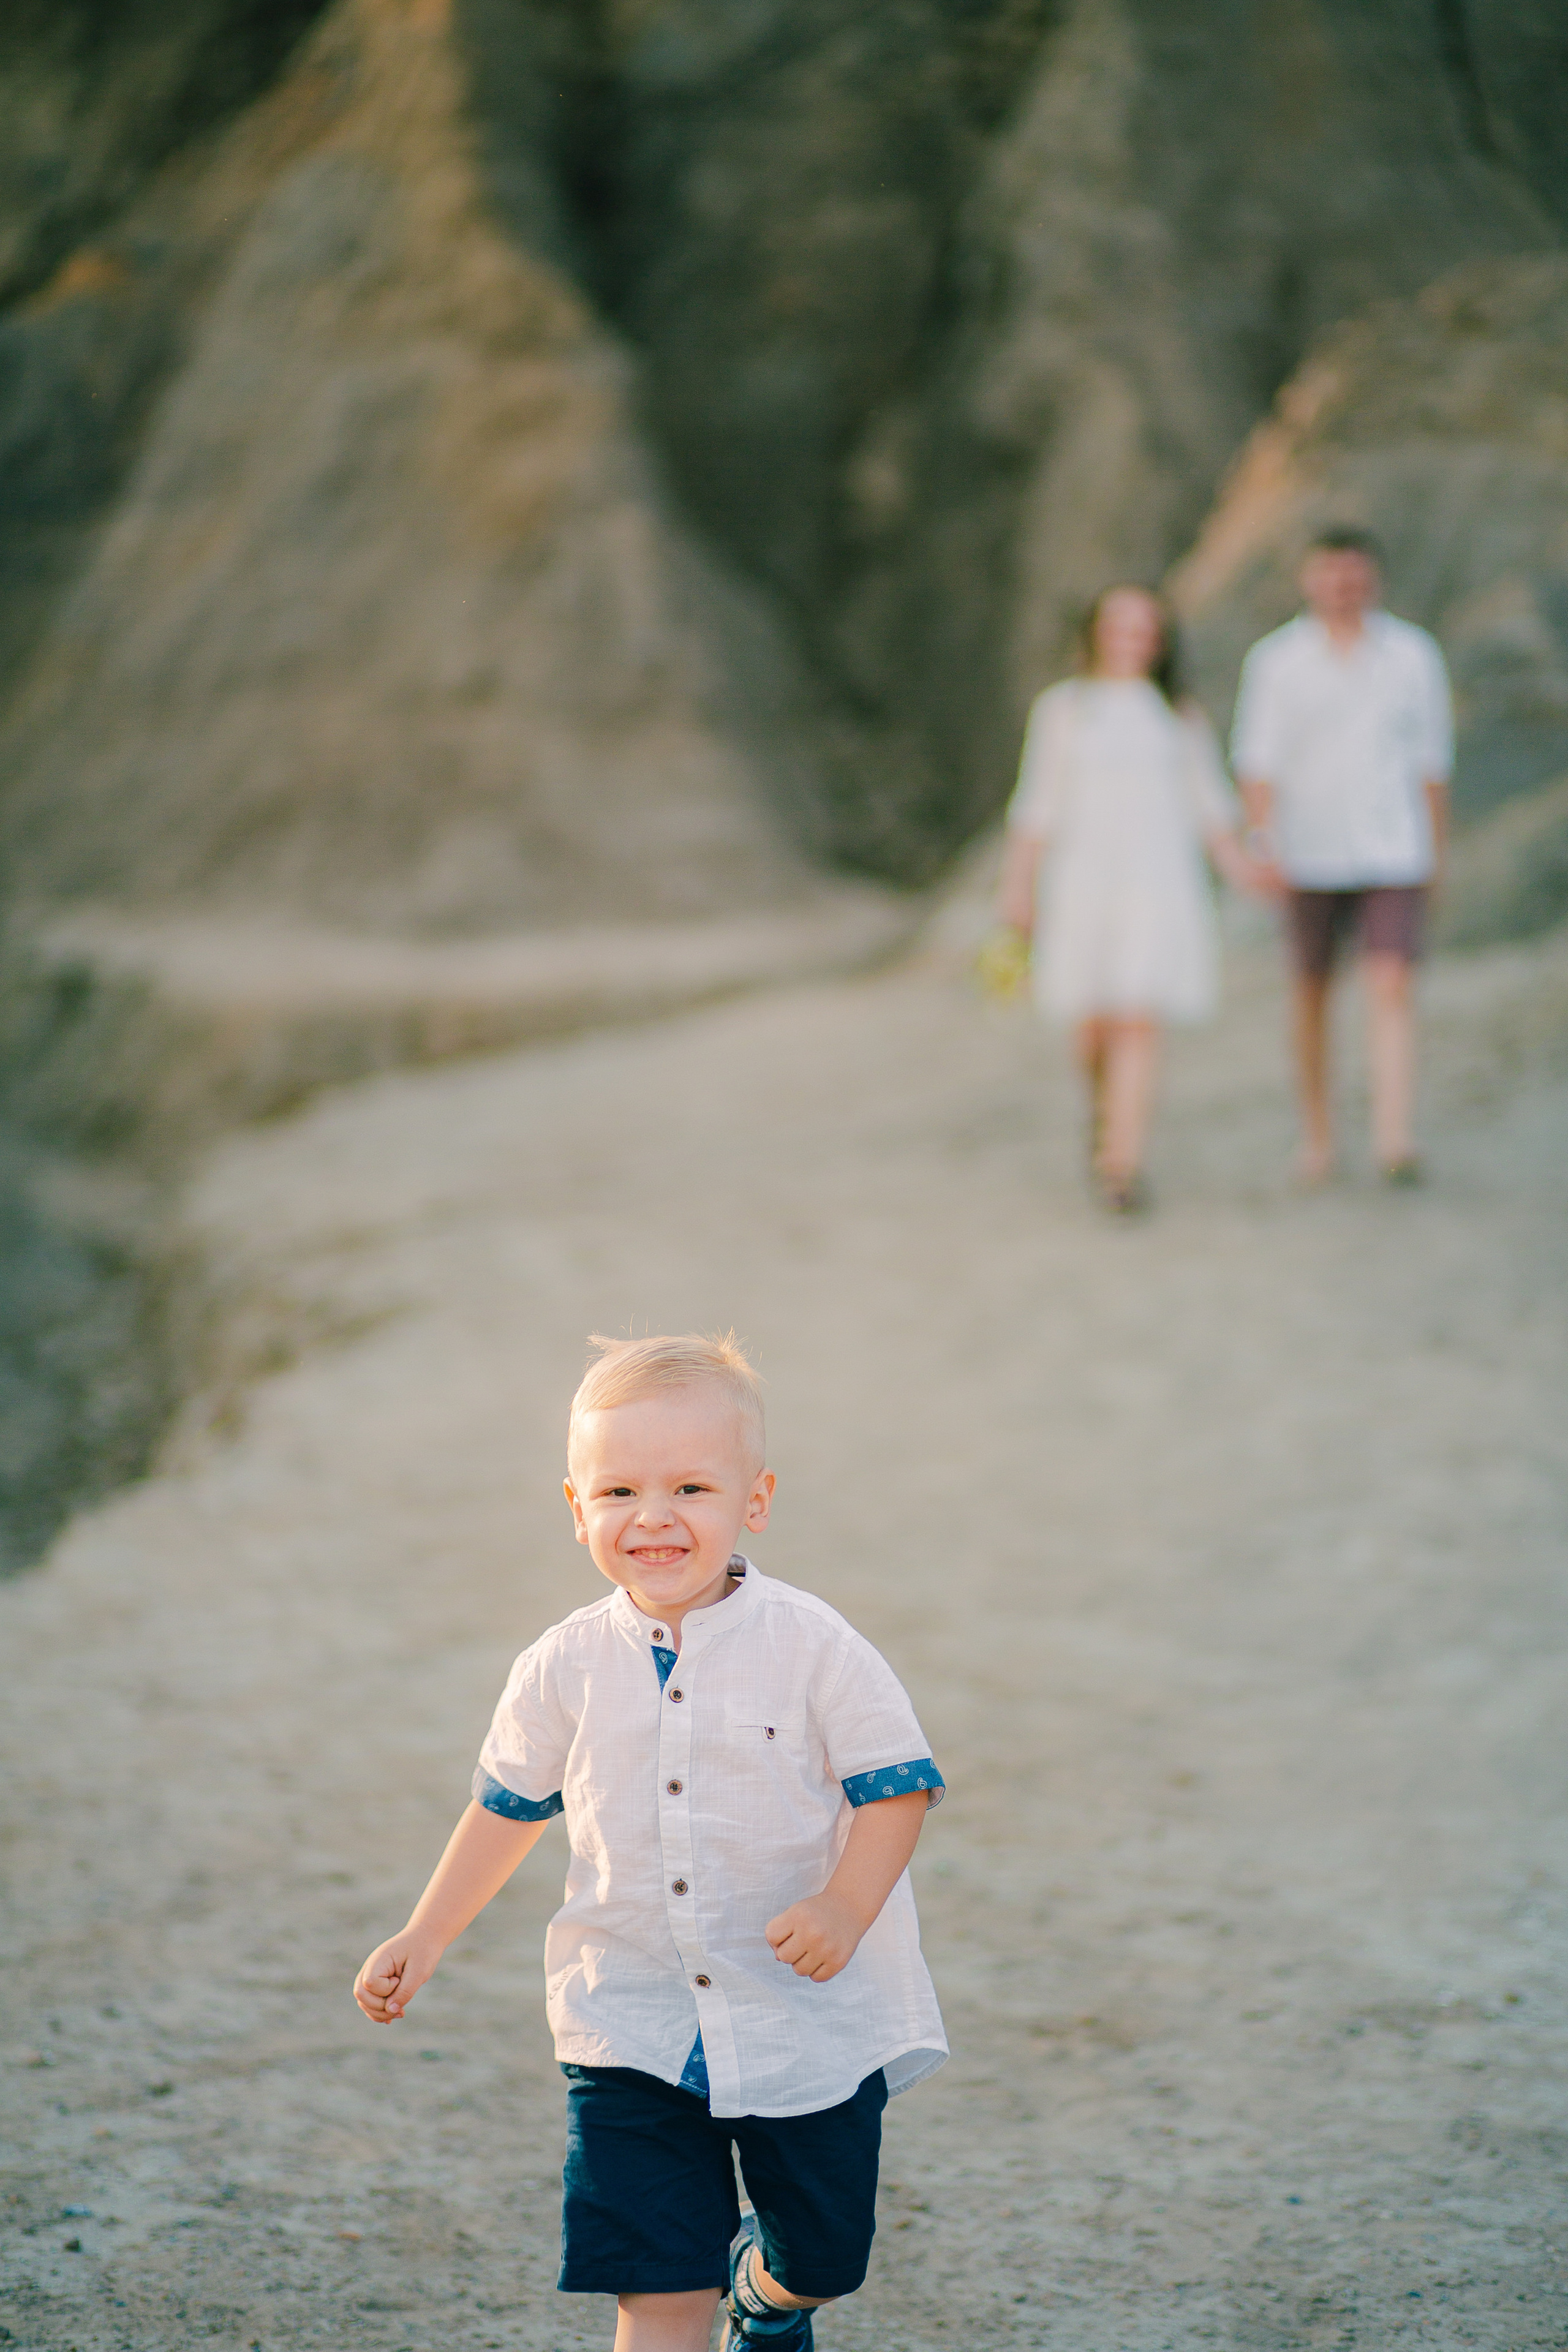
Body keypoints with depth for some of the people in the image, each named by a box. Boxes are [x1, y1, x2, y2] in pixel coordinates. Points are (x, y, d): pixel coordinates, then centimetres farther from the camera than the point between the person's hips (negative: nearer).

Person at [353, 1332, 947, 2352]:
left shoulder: (812, 1646, -11)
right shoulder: (566, 1667, -1)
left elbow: (895, 1784, -8)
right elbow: (509, 1807, 13)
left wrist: (846, 1907, -24)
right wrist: (424, 1938, 12)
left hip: (813, 2026, -1)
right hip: (634, 2030, 1)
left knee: (823, 2255, 14)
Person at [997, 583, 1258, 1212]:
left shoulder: (1182, 716, 10)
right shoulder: (1064, 708, 7)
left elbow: (1210, 806, 8)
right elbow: (1037, 806, 6)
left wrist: (1239, 866, -7)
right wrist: (1019, 887, 0)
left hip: (1159, 883, 0)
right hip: (1084, 882, 0)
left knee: (1139, 1024, -12)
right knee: (1093, 1027, 3)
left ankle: (1123, 1167, -14)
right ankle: (1105, 1115, 36)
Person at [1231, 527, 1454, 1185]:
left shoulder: (1413, 655, 3)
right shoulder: (1277, 661, -2)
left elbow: (1431, 760, 11)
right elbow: (1256, 761, -7)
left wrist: (1435, 852, 13)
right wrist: (1265, 847, -19)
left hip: (1392, 857, 0)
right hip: (1310, 857, 0)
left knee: (1392, 987, -15)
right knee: (1312, 995, 11)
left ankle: (1396, 1142, -23)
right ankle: (1317, 1137, 27)